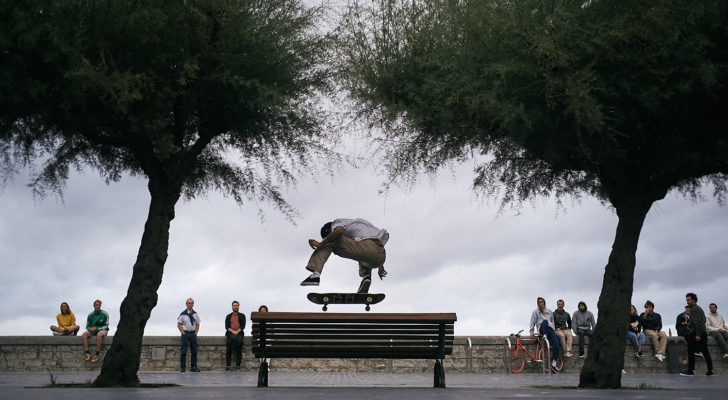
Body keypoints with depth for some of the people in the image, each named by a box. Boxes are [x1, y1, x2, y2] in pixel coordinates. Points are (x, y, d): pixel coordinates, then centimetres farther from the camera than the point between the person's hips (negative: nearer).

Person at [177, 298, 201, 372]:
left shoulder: (195, 314, 5)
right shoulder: (183, 314, -5)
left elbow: (197, 324, 12)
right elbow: (179, 325, -1)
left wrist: (196, 332, 1)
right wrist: (183, 333, -7)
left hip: (193, 334, 3)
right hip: (185, 333, -3)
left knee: (194, 351, 4)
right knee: (183, 351, -3)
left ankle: (193, 366, 12)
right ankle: (182, 367, 3)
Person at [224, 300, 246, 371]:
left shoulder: (242, 316, 17)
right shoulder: (228, 316, 19)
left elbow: (243, 326, 4)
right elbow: (226, 326, 6)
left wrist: (237, 332, -11)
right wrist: (232, 331, -10)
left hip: (239, 334, 0)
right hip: (230, 334, 0)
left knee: (239, 351, -7)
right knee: (228, 351, -11)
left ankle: (237, 366, -7)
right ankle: (227, 366, -11)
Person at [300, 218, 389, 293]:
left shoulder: (337, 222, 17)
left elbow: (339, 231, -11)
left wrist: (321, 244, -2)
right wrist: (380, 266, 42)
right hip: (380, 257, 7)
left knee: (327, 243, 6)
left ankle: (316, 274, -10)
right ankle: (366, 277, 11)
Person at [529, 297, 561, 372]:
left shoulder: (549, 311, 24)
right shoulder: (535, 311, 14)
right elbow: (532, 322, 11)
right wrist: (531, 332, 3)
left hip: (550, 328, 3)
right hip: (542, 329, -2)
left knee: (556, 344, -22)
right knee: (545, 321, -38)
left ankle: (554, 363, -20)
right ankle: (545, 336, -41)